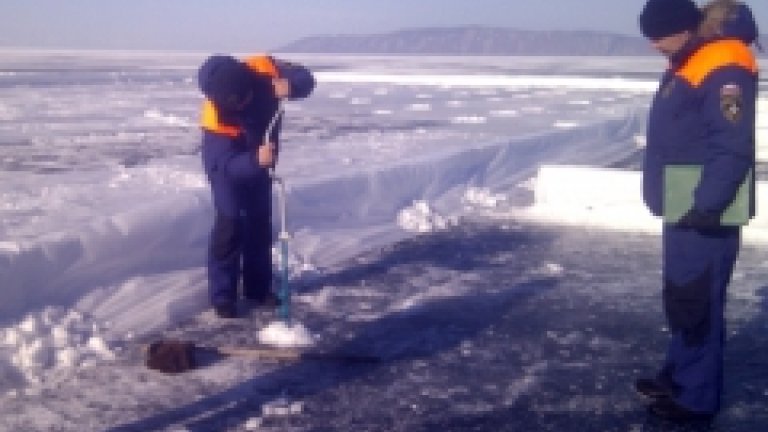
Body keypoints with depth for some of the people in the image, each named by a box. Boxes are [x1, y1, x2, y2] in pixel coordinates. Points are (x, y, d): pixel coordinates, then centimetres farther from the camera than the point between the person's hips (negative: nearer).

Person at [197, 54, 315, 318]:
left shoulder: (264, 69, -31)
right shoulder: (216, 117, -39)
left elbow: (305, 78, -20)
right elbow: (226, 165, -39)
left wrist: (290, 86, -43)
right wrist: (255, 160, -58)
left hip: (258, 160, 5)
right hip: (227, 166, -5)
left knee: (260, 223, 11)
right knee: (230, 224, -10)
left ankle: (258, 287, 23)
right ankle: (222, 296, 0)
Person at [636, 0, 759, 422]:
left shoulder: (723, 69, -20)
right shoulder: (687, 63, 12)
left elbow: (735, 149, -25)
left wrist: (705, 207, -25)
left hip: (704, 216, -10)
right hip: (683, 210, 10)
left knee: (696, 302, -3)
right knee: (680, 298, 18)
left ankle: (696, 396, 8)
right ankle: (677, 375, 31)